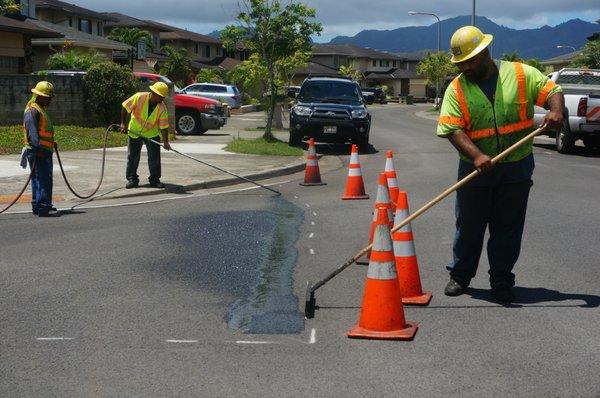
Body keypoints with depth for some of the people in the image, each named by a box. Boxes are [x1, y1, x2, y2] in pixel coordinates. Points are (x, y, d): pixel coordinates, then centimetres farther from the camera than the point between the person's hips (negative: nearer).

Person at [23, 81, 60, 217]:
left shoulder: (40, 109, 21)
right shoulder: (32, 110, -13)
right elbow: (32, 131, -22)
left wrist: (51, 143, 32)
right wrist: (38, 147, -28)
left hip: (44, 151, 11)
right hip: (38, 152, -11)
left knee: (39, 180, 15)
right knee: (43, 179, -13)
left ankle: (37, 206, 22)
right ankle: (43, 207, -15)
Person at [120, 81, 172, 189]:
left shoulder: (162, 108, -18)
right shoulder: (139, 97, -24)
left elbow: (164, 126, -15)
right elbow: (125, 107, -13)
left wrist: (166, 142, -23)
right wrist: (123, 123, -13)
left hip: (152, 133, 1)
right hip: (134, 132, -1)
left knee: (154, 157, -1)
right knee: (132, 157, 5)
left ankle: (155, 179, 9)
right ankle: (132, 179, 14)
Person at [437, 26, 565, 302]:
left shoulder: (520, 74, -1)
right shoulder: (457, 89, -3)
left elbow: (552, 91, 0)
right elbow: (452, 130, -12)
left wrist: (556, 111, -23)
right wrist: (477, 156, -26)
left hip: (517, 168, 0)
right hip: (475, 170, 0)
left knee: (508, 229, 6)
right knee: (468, 226, 9)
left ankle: (501, 282, 17)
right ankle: (459, 276, 25)